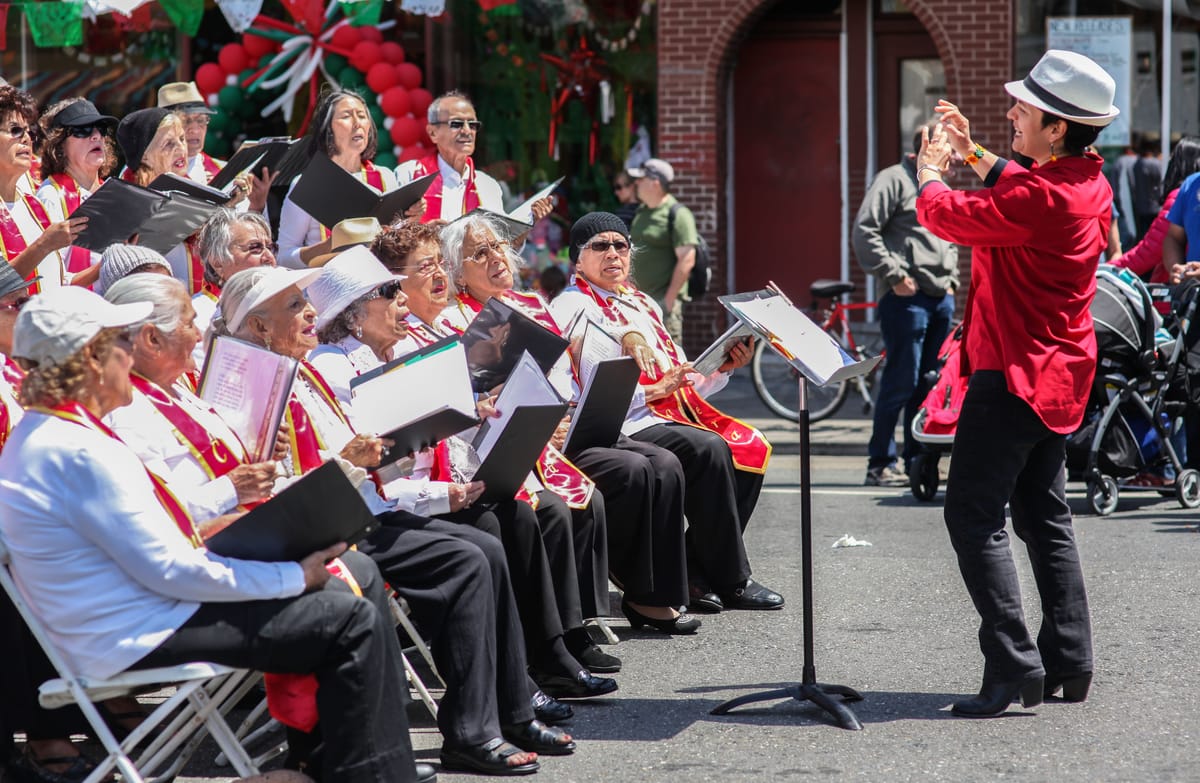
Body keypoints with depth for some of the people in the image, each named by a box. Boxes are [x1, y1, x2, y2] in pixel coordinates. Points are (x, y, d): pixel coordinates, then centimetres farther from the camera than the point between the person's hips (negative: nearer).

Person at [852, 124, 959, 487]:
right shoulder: (894, 180, -4)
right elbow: (864, 232, -13)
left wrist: (951, 279, 19)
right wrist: (894, 276, -15)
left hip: (941, 299, 8)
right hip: (907, 297, -8)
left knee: (929, 383, 8)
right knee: (901, 381, -8)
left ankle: (916, 460, 14)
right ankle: (880, 463, -3)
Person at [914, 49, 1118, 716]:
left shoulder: (1042, 199, -24)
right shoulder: (1089, 183, 6)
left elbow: (945, 215, -13)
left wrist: (930, 173, 8)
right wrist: (971, 153, 27)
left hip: (1014, 376, -10)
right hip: (1058, 377, 10)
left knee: (975, 516, -8)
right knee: (1045, 516, 16)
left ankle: (1014, 666, -13)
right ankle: (1069, 662, 18)